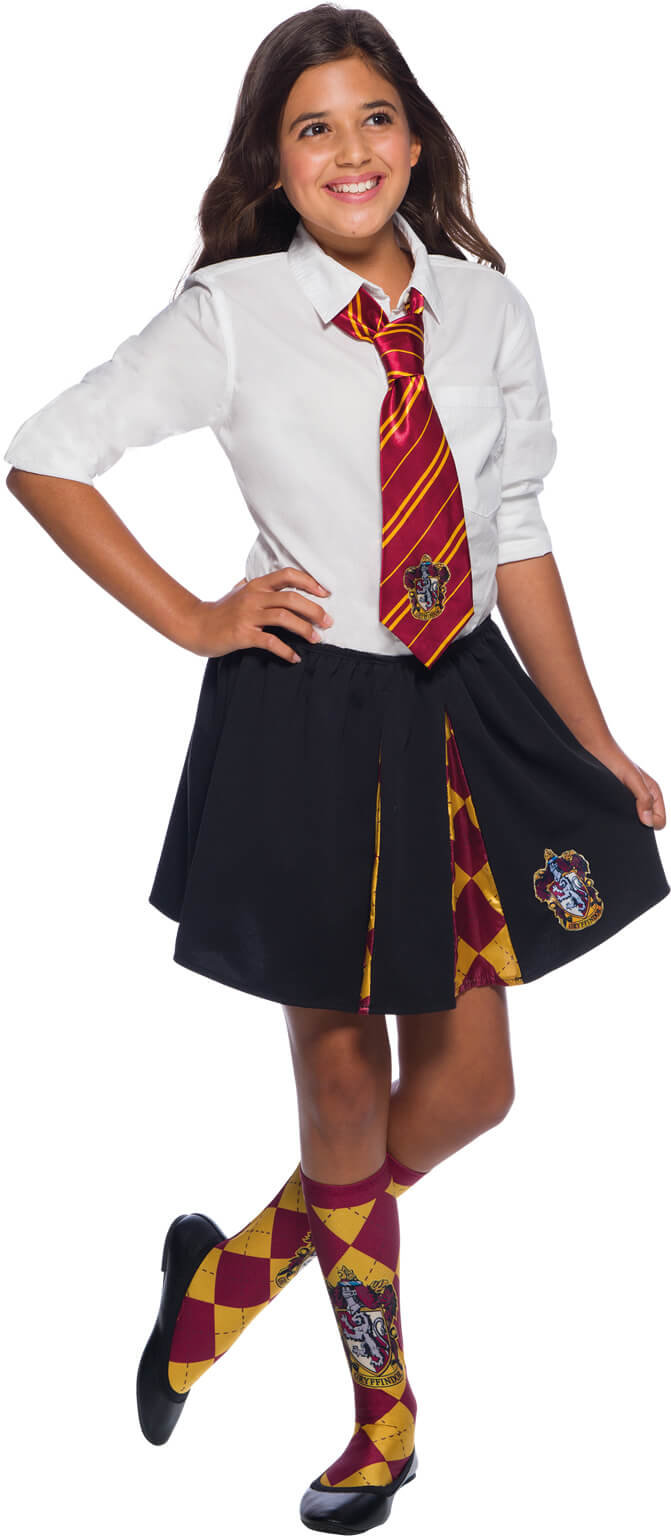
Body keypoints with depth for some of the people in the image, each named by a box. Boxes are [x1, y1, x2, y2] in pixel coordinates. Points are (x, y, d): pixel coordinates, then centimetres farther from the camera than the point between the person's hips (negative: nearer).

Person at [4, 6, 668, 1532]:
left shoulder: (486, 309, 2)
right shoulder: (234, 315, -8)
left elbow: (519, 539, 7)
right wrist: (191, 620, -7)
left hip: (469, 707, 5)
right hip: (312, 720, -4)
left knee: (470, 1086, 9)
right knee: (345, 1087, 7)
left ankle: (231, 1272, 34)